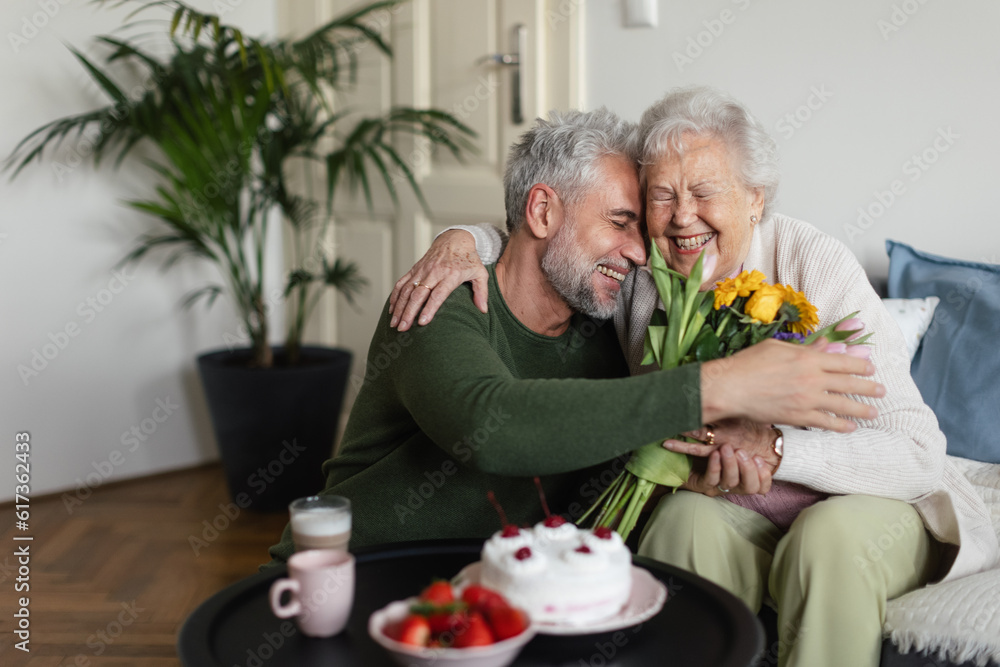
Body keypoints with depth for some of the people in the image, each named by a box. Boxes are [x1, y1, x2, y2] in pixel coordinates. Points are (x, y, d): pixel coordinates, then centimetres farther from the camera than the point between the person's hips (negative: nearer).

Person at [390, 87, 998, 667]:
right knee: (689, 518, -29)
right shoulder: (635, 268, -8)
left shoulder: (816, 266, -20)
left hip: (863, 500, -2)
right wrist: (460, 240, -16)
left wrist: (774, 447, -39)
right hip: (729, 512, 2)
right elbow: (526, 241, 8)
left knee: (830, 538, -34)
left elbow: (919, 453, -24)